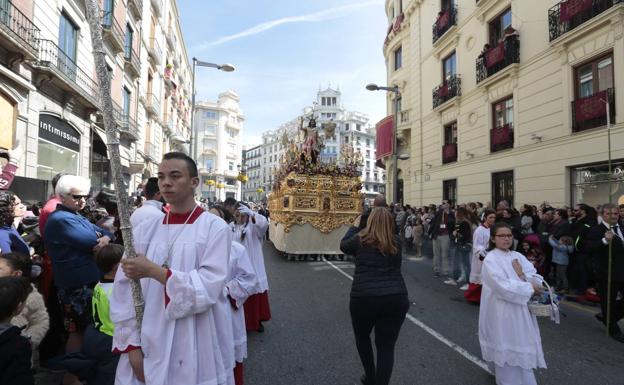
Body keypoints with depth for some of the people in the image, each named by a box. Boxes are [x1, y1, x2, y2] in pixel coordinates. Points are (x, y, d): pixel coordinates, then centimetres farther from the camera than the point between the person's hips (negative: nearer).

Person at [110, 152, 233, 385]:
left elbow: (209, 288, -17)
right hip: (147, 348, 4)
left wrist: (153, 271, -20)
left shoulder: (215, 228, -10)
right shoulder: (145, 230, 2)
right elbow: (123, 288, 1)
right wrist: (131, 344, -5)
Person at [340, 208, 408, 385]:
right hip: (396, 298, 1)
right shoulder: (396, 242, 7)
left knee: (362, 337, 25)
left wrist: (354, 226, 33)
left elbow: (344, 245, 20)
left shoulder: (360, 239, 0)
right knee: (386, 346, 10)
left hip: (364, 298, -1)